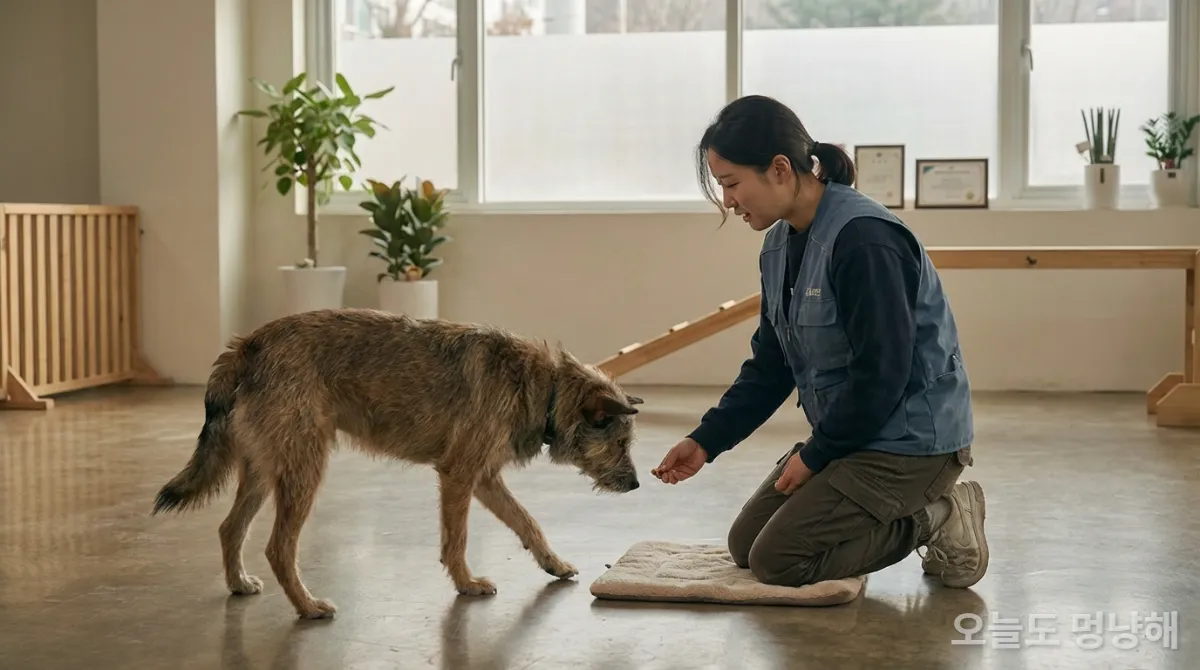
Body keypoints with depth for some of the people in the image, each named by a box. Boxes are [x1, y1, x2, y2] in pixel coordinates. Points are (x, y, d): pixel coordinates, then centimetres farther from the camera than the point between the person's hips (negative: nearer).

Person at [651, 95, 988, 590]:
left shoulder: (864, 239, -25)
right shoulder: (780, 244, 4)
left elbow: (882, 372, -25)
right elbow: (771, 365, 10)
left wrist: (816, 455, -15)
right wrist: (705, 441, 1)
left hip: (911, 438, -10)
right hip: (847, 434, 10)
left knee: (777, 561, -13)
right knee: (745, 544, 12)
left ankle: (936, 521, 0)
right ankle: (920, 506, 16)